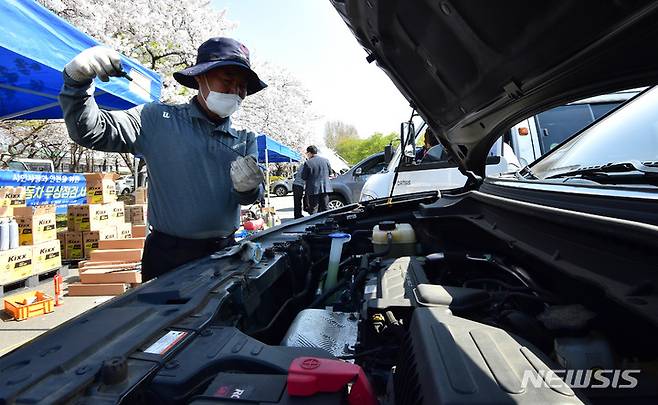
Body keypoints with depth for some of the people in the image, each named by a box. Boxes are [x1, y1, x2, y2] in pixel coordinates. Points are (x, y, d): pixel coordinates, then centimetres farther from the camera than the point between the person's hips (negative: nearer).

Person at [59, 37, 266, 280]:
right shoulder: (159, 120, -3)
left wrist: (248, 188, -23)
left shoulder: (245, 141, 7)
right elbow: (89, 132, -8)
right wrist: (78, 82, -25)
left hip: (224, 253, 4)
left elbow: (249, 198, 0)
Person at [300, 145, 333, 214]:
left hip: (313, 189, -4)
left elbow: (303, 177, -6)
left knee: (313, 211, 1)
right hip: (325, 188, 4)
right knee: (325, 209, 12)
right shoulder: (325, 160, 4)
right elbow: (330, 172, 14)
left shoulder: (308, 163, -11)